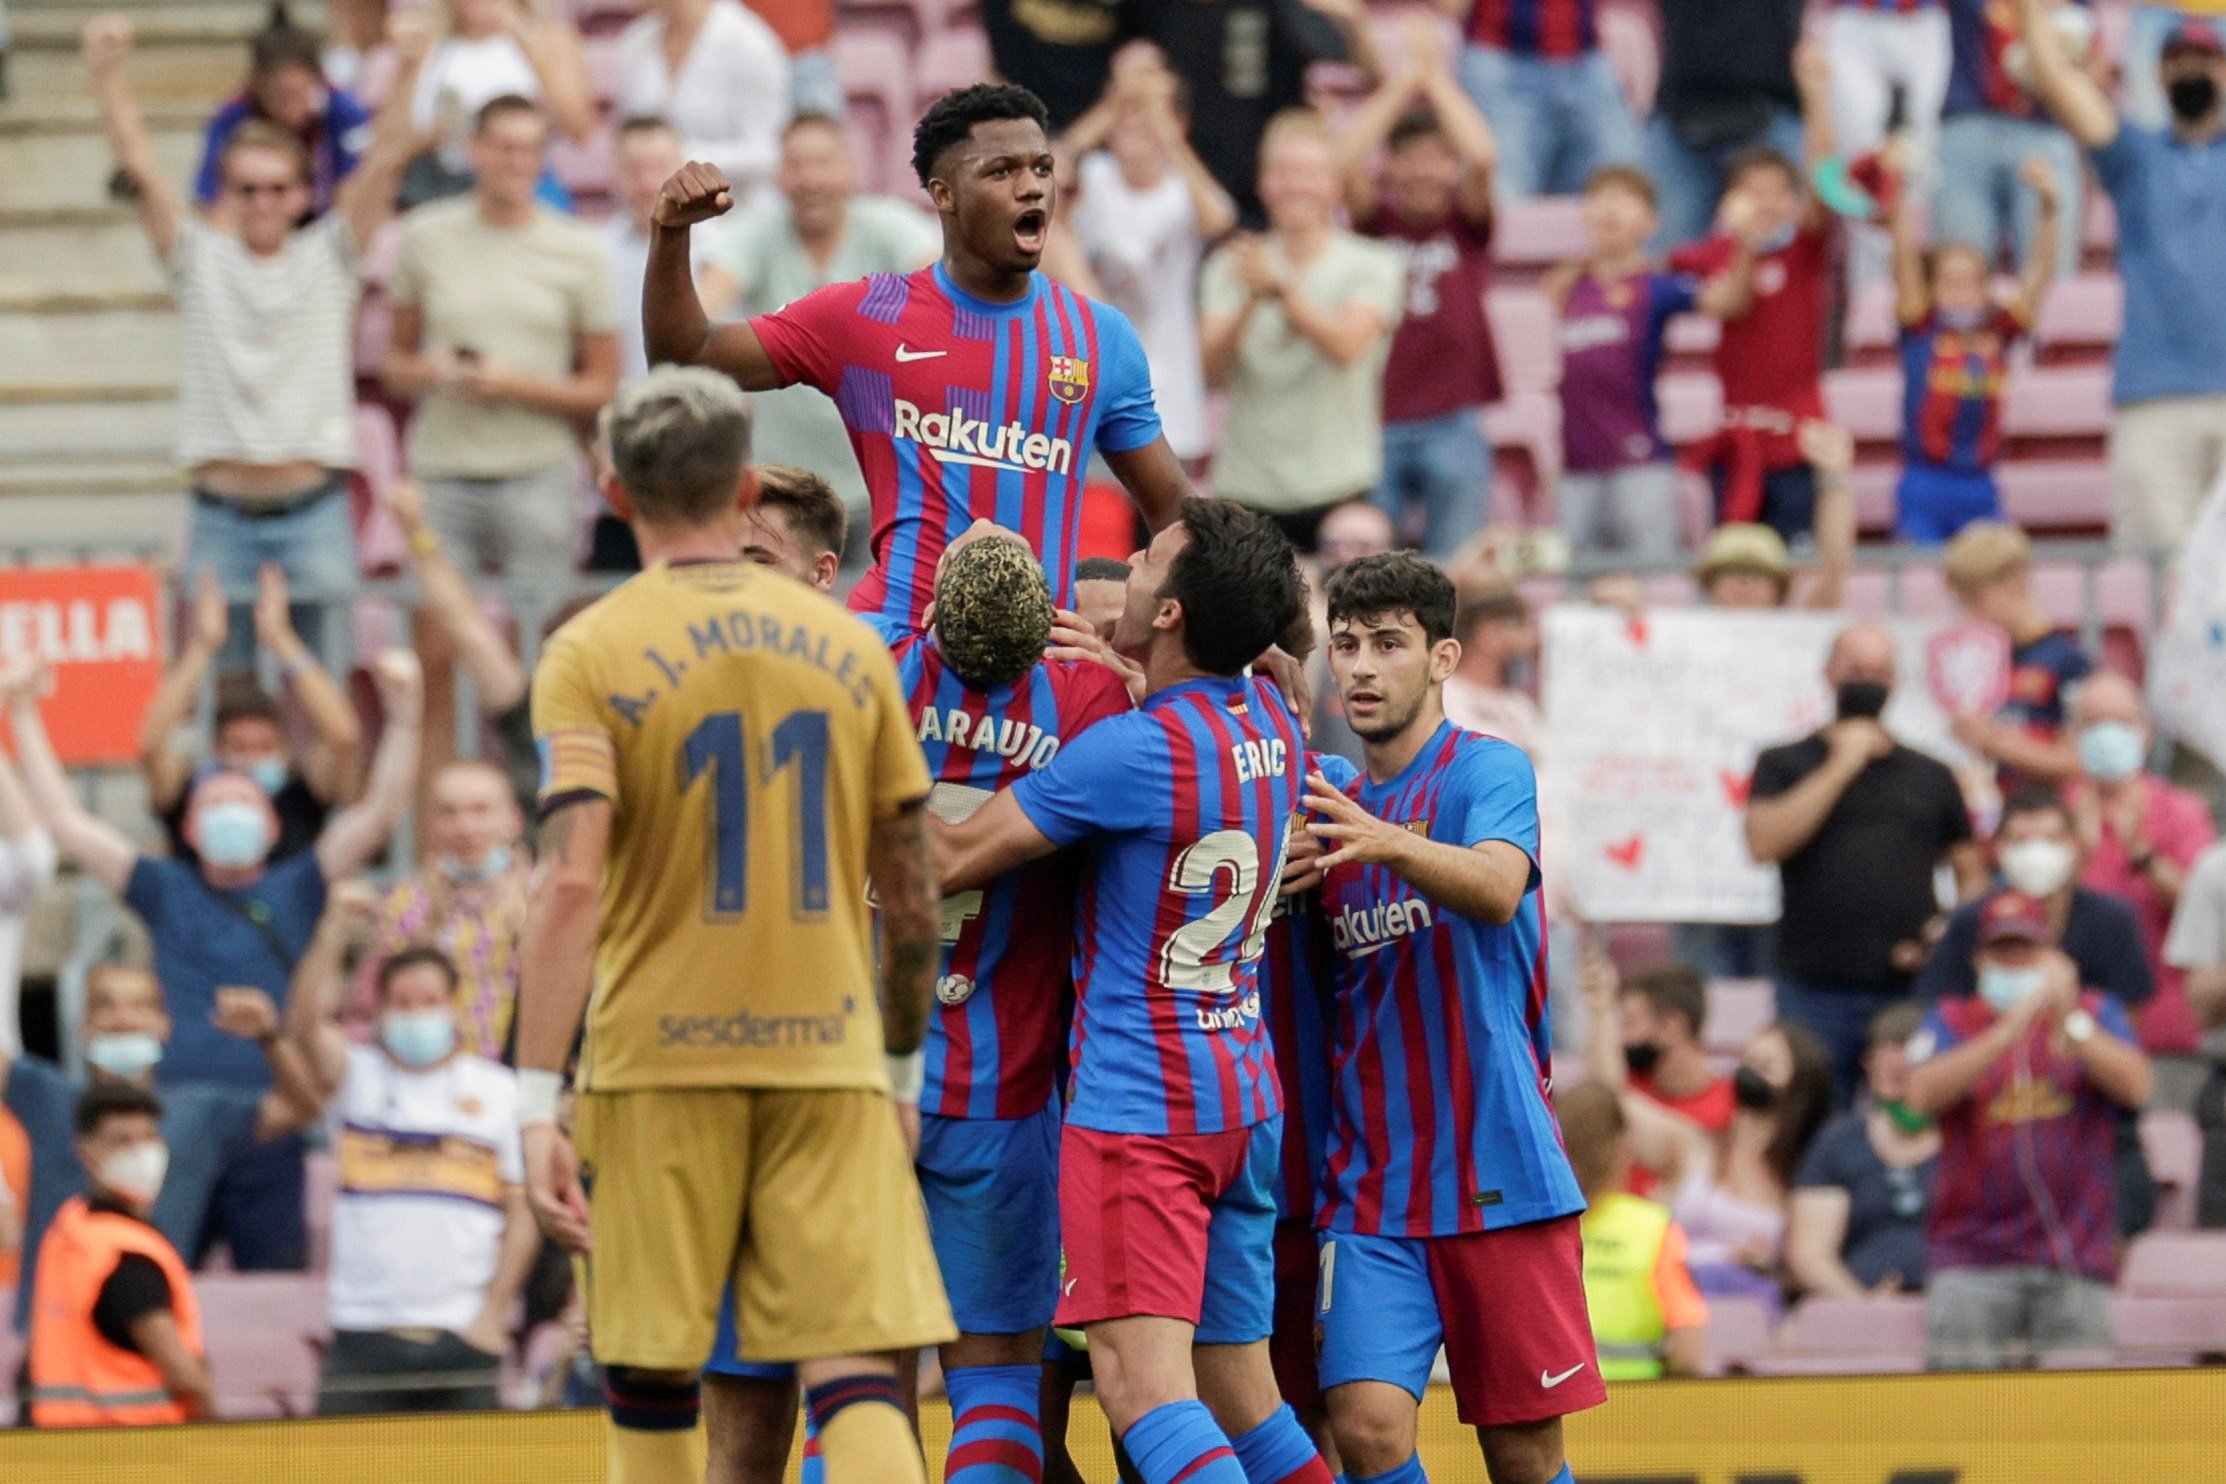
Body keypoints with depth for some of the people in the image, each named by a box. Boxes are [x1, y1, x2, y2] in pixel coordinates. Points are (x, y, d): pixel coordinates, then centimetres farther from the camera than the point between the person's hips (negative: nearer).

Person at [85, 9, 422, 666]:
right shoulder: (199, 259, 7)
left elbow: (384, 162, -3)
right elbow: (139, 163, -2)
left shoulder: (329, 257, 7)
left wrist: (406, 71, -17)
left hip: (313, 513, 0)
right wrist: (107, 74, -15)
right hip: (222, 520, 0)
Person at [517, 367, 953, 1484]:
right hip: (831, 1058, 2)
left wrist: (535, 1105, -16)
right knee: (856, 1374, -4)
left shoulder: (592, 654, -4)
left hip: (657, 1063, -2)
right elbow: (911, 899, 10)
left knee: (650, 1389, 10)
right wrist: (904, 1062, 24)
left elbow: (572, 881, -14)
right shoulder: (847, 646, 7)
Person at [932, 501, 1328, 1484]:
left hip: (1136, 1106, -9)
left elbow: (950, 860, -10)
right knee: (1244, 1402, 13)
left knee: (1141, 1382, -19)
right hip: (1244, 1097, 9)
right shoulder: (1271, 720, 6)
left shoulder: (1131, 751, -17)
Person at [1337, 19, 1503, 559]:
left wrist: (1436, 79, -7)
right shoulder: (1376, 216, 7)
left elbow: (1483, 157, -12)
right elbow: (1346, 161, -11)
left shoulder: (1466, 221, 6)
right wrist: (1403, 86, -11)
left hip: (1452, 427, 0)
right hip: (1376, 424, 1)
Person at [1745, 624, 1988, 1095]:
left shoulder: (1931, 776, 16)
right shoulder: (1784, 766, 10)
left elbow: (1971, 874, 18)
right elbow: (1763, 843, -8)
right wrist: (1840, 768, -6)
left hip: (1912, 990, 2)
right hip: (1815, 996, -2)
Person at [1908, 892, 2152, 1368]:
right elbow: (1922, 1093, -10)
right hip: (1972, 1256, -1)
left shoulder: (2097, 1013, 13)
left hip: (2075, 1261, 1)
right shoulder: (1952, 1021, 11)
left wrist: (2070, 1024, -20)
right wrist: (2008, 1030, -19)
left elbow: (2135, 1085, -6)